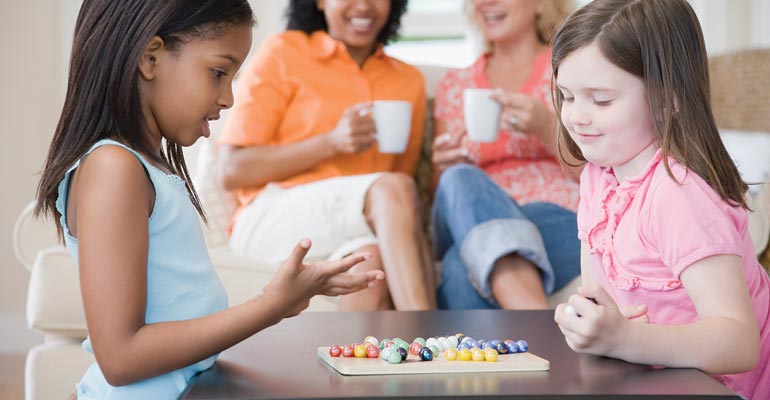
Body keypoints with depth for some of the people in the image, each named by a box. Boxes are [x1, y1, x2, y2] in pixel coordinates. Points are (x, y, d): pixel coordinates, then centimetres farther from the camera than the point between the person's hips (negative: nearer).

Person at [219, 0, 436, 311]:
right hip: (272, 216, -3)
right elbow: (232, 172, -1)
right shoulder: (282, 54, 6)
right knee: (394, 189, -32)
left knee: (377, 260, -35)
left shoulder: (409, 80, 21)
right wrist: (332, 143, -11)